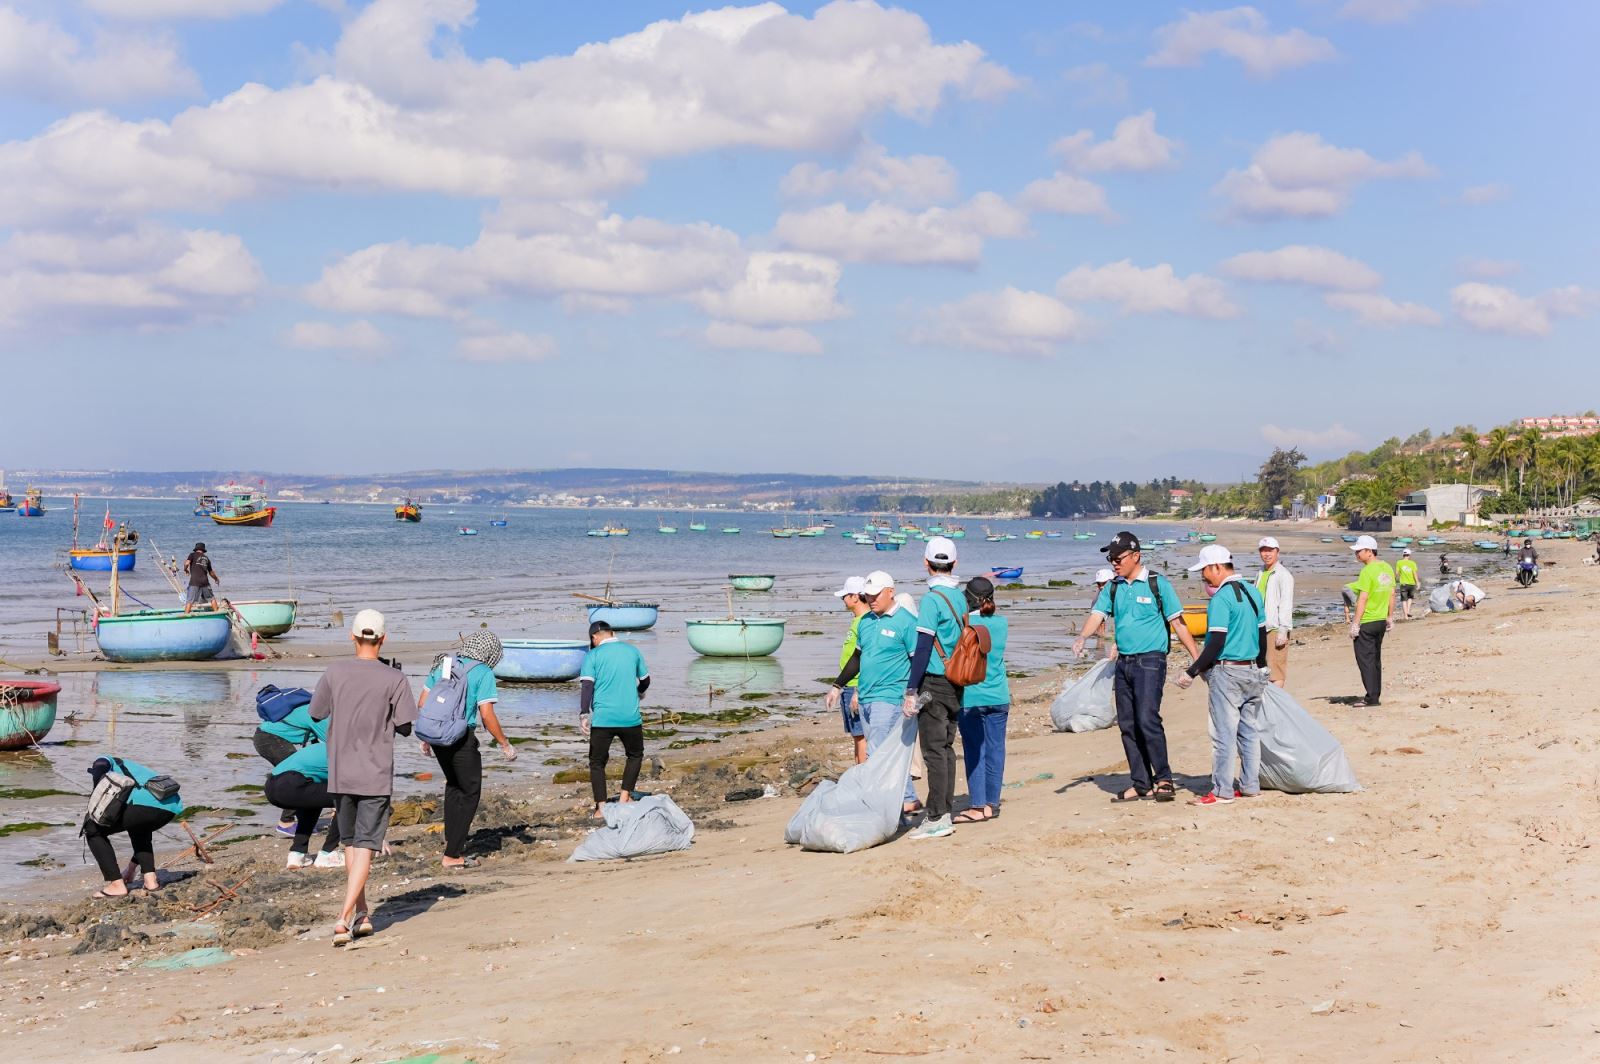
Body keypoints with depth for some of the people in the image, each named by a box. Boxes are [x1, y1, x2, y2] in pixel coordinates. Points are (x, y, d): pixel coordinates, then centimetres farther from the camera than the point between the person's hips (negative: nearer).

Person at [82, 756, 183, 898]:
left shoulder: (106, 763, 27)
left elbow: (99, 769, -4)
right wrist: (131, 869, 54)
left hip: (143, 801, -7)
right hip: (172, 806, 7)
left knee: (93, 830, 14)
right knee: (139, 830, 38)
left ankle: (117, 885, 8)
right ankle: (150, 879, 21)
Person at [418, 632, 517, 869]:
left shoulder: (442, 664, 9)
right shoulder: (483, 673, -9)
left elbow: (422, 703, 11)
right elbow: (487, 715, -14)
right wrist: (505, 744, -4)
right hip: (462, 738, -6)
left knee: (453, 785, 27)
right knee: (470, 792, 7)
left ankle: (452, 838, 29)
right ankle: (453, 854, 5)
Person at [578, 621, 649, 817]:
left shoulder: (593, 655, 0)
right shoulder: (632, 650, 9)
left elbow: (587, 686, -10)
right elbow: (645, 681, 20)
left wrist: (584, 714, -12)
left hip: (602, 719, -2)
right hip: (630, 718, 2)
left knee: (597, 762, 10)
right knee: (635, 755, 25)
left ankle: (601, 807, 2)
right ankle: (624, 797, 17)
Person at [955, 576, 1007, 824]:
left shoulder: (964, 623, -11)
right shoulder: (1001, 622, 2)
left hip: (971, 697, -4)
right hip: (998, 696, 4)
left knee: (974, 752, 1)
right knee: (995, 749, 9)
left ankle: (978, 805, 2)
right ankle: (992, 803, 16)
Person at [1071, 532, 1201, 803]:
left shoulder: (1157, 584, -3)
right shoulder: (1112, 588, 11)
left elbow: (1177, 622, -2)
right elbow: (1097, 615, 1)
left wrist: (1197, 658, -5)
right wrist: (1082, 637, -20)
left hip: (1150, 660, -6)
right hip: (1124, 662, 6)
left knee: (1147, 720, -16)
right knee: (1127, 725, 7)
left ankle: (1163, 778, -5)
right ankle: (1141, 784, 14)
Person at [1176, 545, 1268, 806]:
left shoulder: (1221, 598, -15)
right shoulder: (1253, 592, 10)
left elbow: (1216, 642, -20)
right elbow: (1262, 634, 16)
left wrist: (1192, 672, -16)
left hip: (1227, 672, -9)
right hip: (1253, 672, 9)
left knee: (1224, 734, -4)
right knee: (1250, 731, 13)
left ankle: (1222, 791, -2)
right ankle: (1250, 786, 17)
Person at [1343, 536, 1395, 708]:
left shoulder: (1367, 572, -18)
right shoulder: (1387, 568, 7)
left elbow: (1363, 599, -21)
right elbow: (1392, 594, 12)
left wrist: (1355, 623, -18)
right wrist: (1390, 617, 19)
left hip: (1366, 622, -8)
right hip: (1381, 621, 8)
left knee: (1365, 660, -3)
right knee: (1376, 658, 16)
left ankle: (1371, 697, -4)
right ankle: (1375, 694, 20)